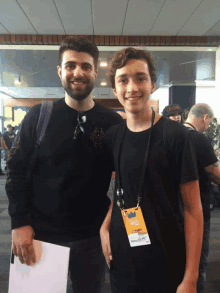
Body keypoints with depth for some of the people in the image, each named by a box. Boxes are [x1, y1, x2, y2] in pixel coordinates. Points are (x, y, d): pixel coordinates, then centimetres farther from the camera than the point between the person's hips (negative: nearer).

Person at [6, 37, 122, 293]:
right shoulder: (39, 116, -5)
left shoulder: (113, 123, -5)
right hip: (41, 232, 0)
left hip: (91, 235, 1)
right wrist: (19, 222, -9)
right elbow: (17, 171, -3)